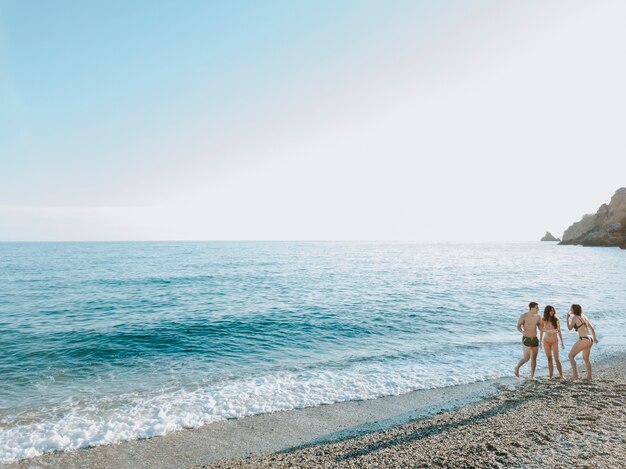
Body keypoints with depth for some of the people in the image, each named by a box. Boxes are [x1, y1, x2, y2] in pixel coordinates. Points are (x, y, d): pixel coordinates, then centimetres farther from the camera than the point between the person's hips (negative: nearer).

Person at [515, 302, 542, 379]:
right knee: (527, 358, -11)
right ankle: (517, 368, 14)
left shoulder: (537, 317, 4)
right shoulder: (524, 316, -11)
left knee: (534, 358, 6)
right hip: (526, 339, -5)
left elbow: (540, 327, 14)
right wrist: (522, 331, -34)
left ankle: (532, 376, 16)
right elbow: (518, 326, -13)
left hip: (535, 339, 5)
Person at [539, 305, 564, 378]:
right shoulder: (543, 320, -3)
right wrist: (540, 341, 10)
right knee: (549, 359, 7)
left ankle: (561, 375, 2)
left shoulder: (556, 320, -5)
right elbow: (541, 331, 7)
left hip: (554, 341, -1)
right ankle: (551, 376, 14)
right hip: (546, 341, 2)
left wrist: (562, 342, 3)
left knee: (556, 359, -8)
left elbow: (559, 331, 2)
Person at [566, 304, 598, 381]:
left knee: (571, 355, -1)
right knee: (586, 358, 22)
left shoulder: (574, 318, -7)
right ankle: (589, 377, 26)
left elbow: (569, 328, 5)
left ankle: (575, 375, -6)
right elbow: (592, 328, 21)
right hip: (590, 340, 9)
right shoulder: (583, 317, 15)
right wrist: (595, 338, 31)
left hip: (583, 339, -9)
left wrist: (568, 318, 13)